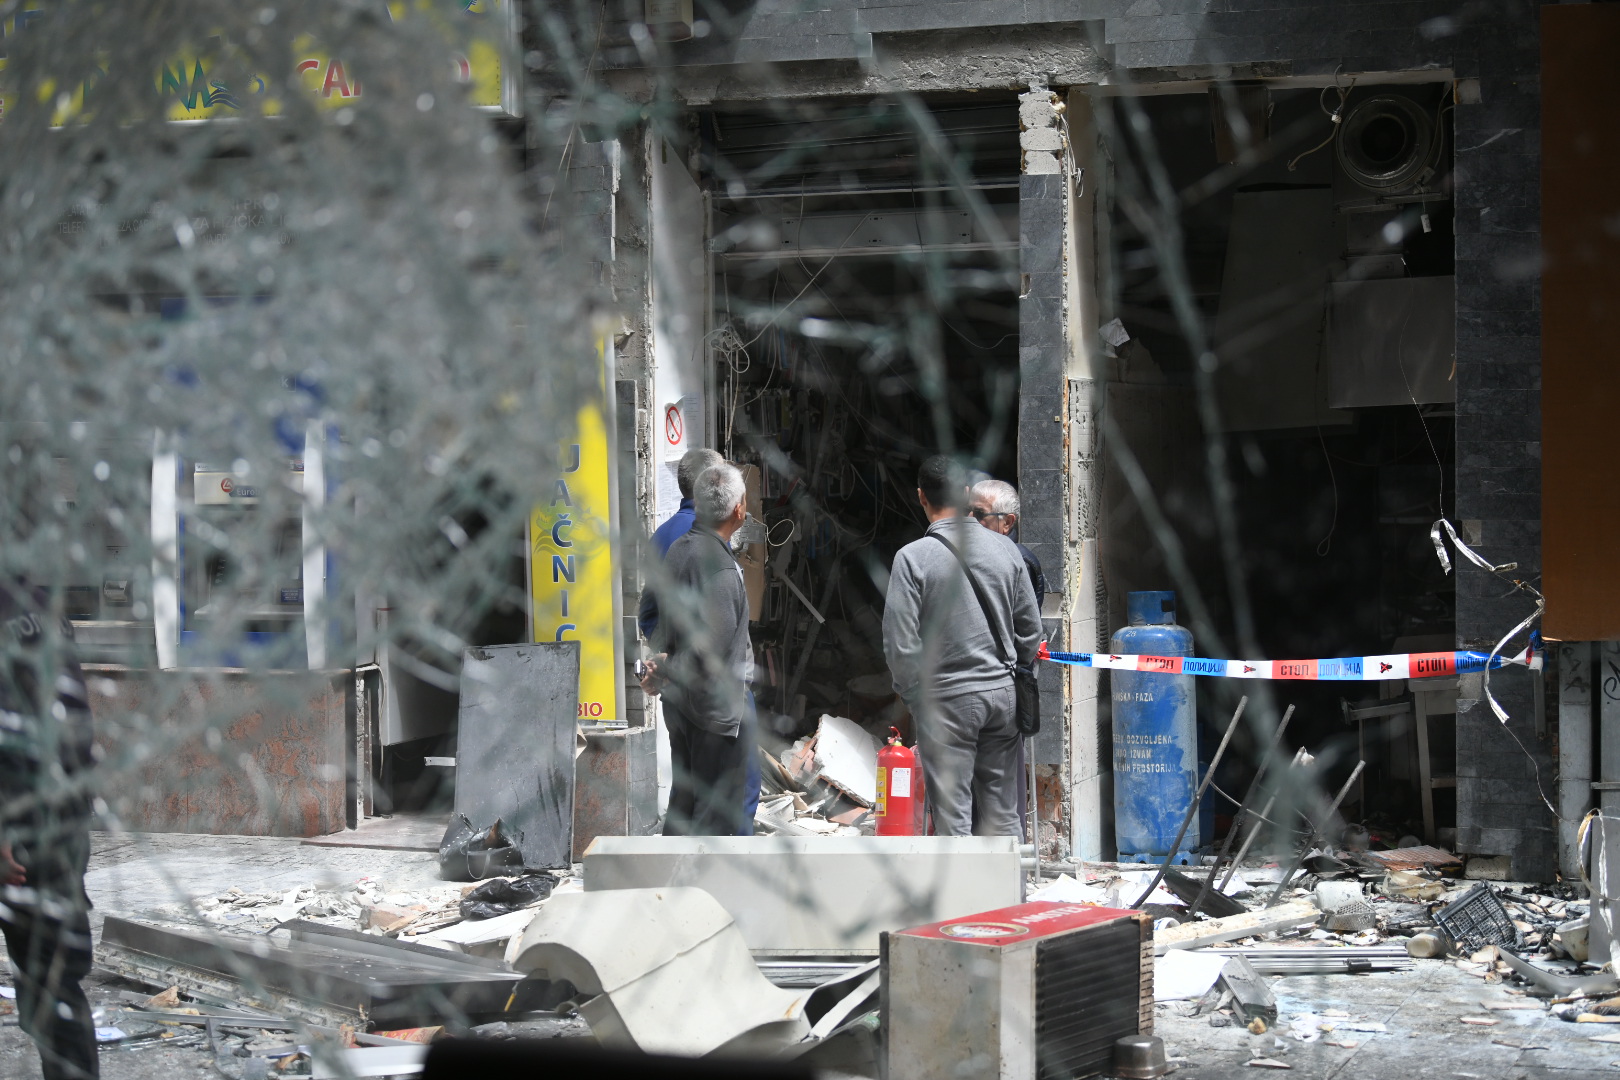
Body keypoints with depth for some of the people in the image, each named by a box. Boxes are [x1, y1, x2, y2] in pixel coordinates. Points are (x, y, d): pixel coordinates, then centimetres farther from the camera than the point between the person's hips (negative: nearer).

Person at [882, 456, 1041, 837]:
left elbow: (900, 642, -12)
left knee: (953, 818, 0)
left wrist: (911, 692, 4)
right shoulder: (1003, 548, 2)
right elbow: (1031, 629, 8)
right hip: (1002, 692, 4)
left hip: (947, 698, -4)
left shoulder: (913, 557, -11)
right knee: (1002, 813, 10)